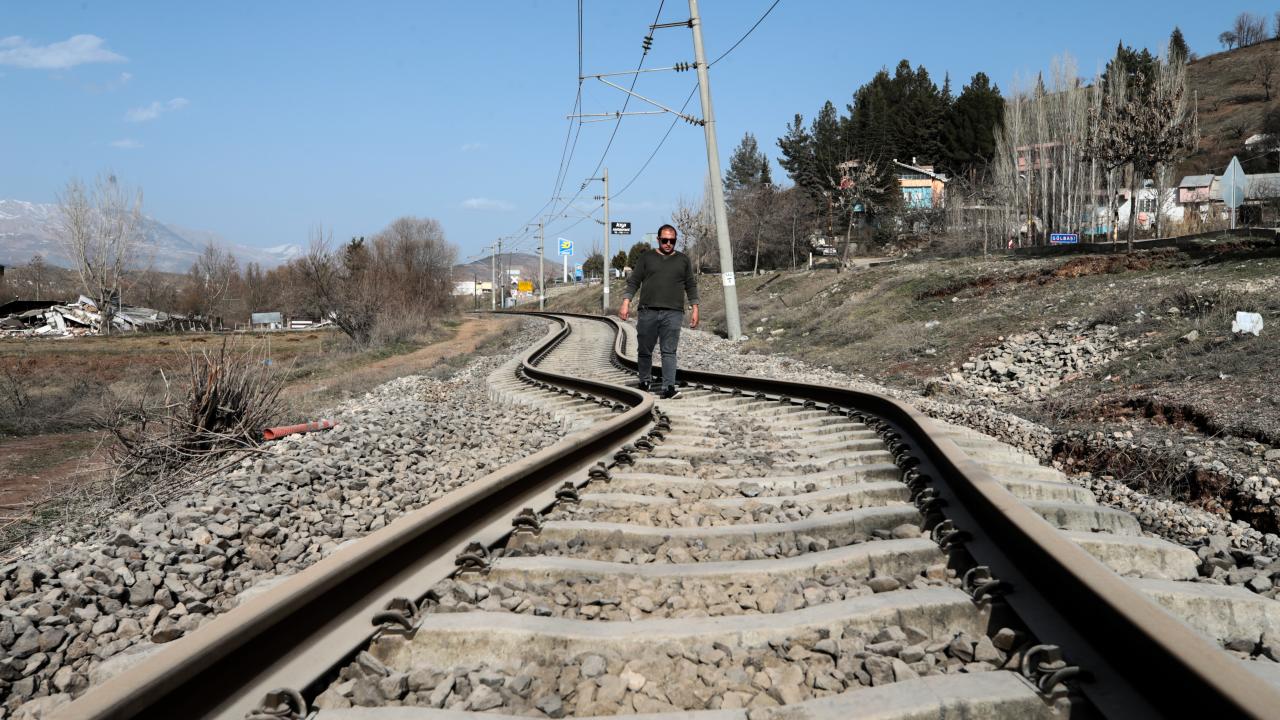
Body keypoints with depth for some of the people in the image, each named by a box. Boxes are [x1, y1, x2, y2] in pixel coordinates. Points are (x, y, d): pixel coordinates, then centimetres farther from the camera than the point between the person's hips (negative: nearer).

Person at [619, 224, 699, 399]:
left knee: (669, 351, -8)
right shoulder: (646, 258, 10)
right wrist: (626, 303, -5)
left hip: (673, 313, 0)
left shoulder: (683, 260, 13)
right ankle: (644, 383, 21)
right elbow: (633, 282, 7)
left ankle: (669, 388, -13)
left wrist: (694, 309, 7)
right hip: (647, 312, 1)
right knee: (644, 351, 6)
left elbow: (691, 286, 14)